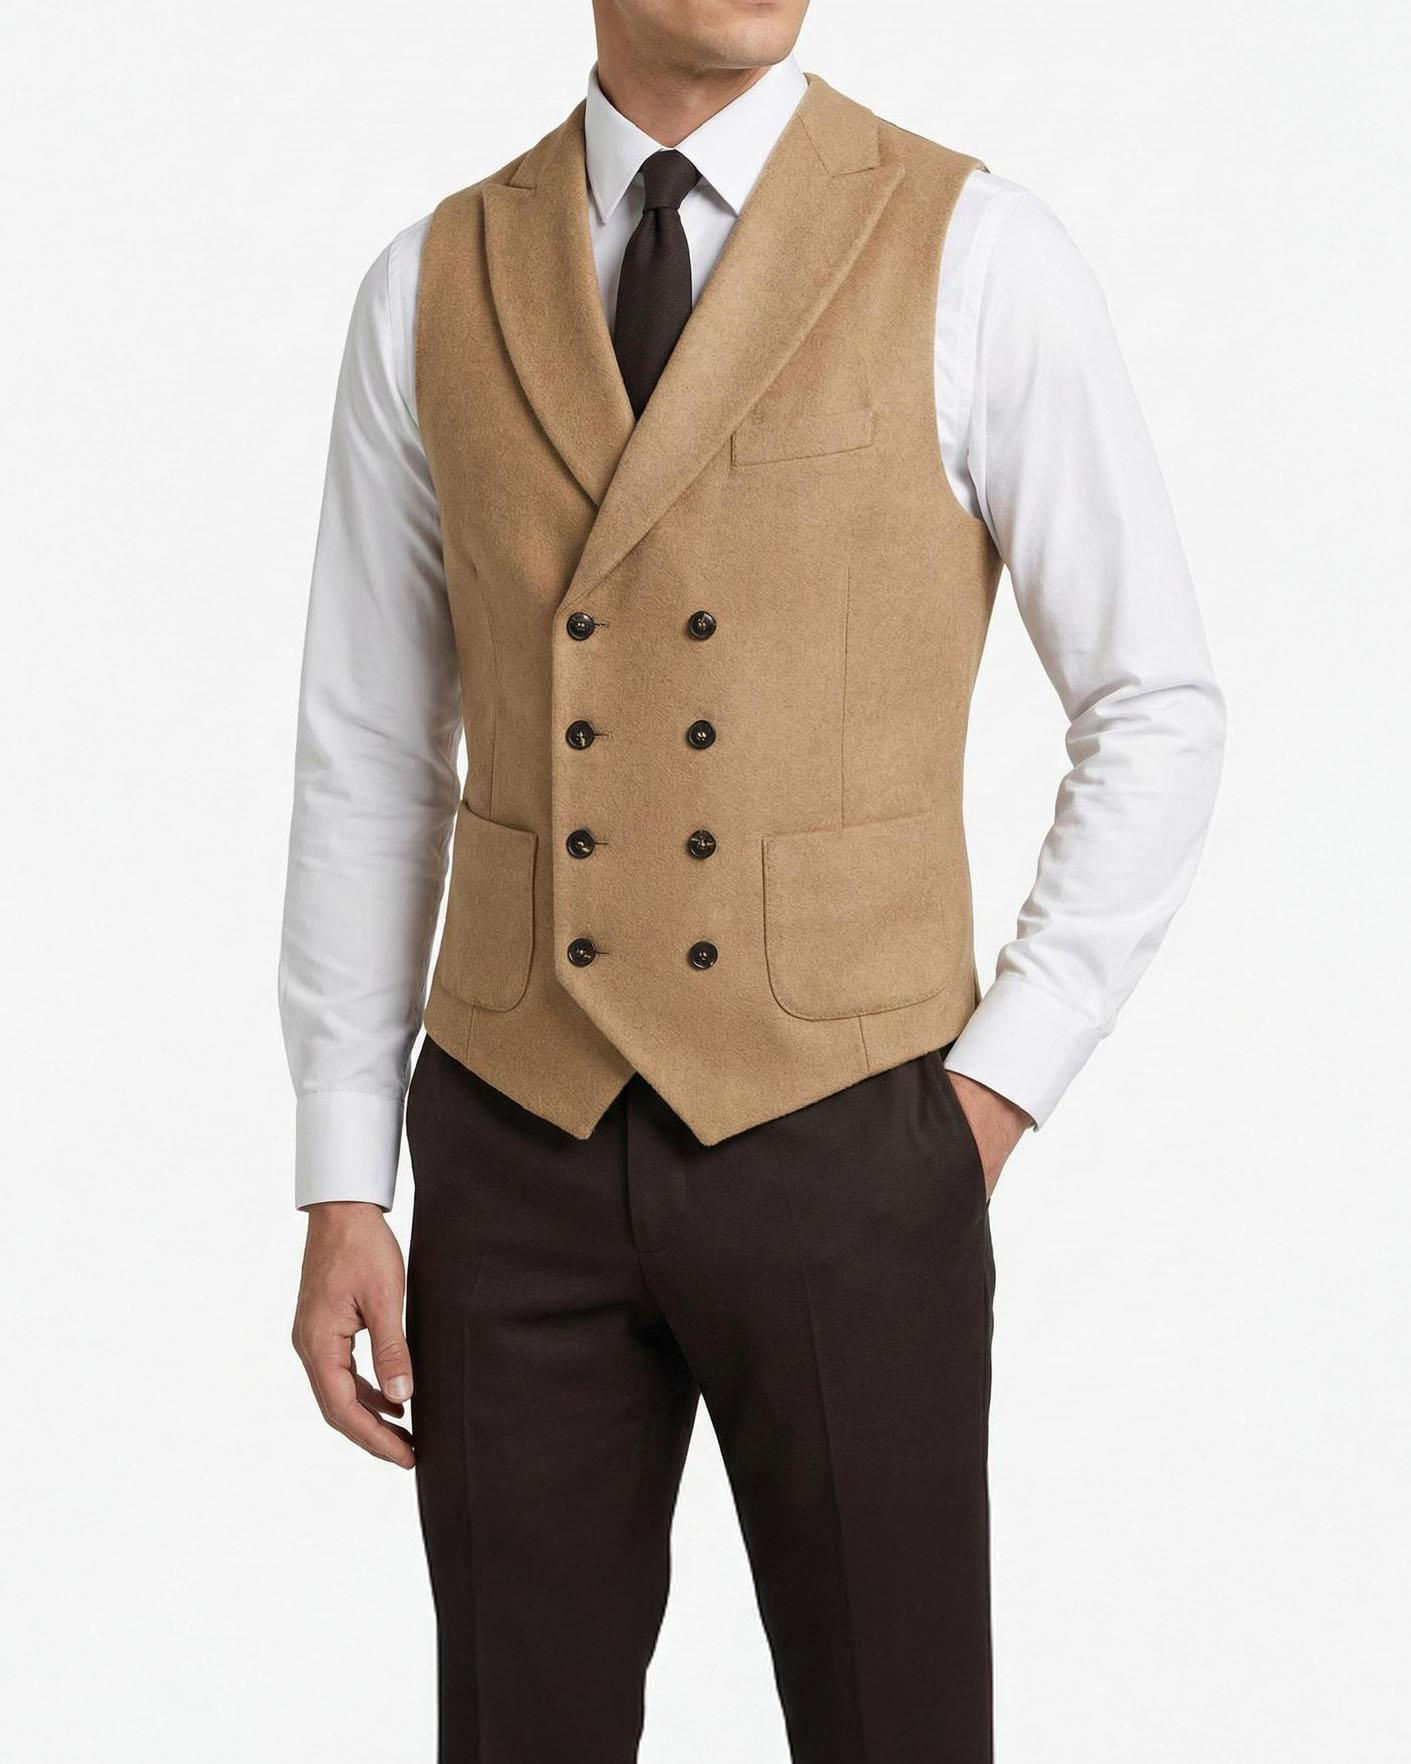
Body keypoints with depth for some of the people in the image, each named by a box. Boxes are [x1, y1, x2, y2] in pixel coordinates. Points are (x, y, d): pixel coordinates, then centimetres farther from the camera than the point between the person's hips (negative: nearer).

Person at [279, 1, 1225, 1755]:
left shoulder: (976, 258, -5)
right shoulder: (431, 288, 3)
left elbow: (1158, 711, -1)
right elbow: (369, 761, 6)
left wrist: (996, 1086, -8)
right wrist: (339, 1190, 3)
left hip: (843, 1149, -2)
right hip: (518, 1152, 2)